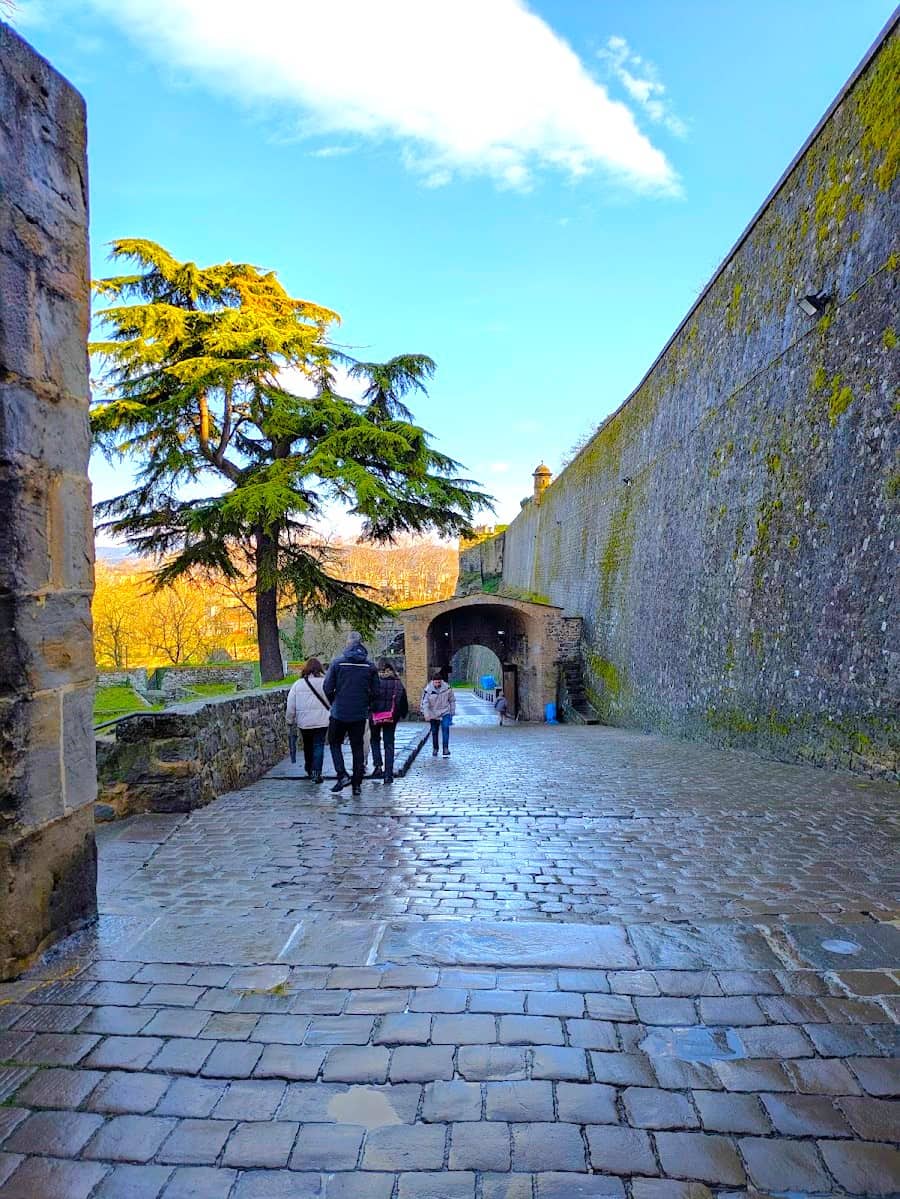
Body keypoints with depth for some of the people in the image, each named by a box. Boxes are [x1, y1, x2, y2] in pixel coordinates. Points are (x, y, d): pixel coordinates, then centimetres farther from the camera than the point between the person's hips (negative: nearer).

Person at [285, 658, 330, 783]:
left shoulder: (298, 684, 2)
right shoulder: (325, 682, -6)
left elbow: (290, 706, 3)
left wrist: (290, 722, 11)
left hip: (304, 722, 3)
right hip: (321, 721, -3)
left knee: (308, 745, 19)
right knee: (318, 746, 1)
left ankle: (309, 770, 33)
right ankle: (316, 773, -6)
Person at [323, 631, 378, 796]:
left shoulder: (337, 663, -8)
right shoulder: (370, 666, -1)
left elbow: (328, 689, -6)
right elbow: (375, 691, 2)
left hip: (339, 713, -2)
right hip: (360, 714, 2)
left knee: (334, 743, 15)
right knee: (357, 747, 10)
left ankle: (342, 775, -2)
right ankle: (357, 784, 11)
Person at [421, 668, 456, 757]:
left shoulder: (447, 688, -9)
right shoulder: (428, 690, -13)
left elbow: (452, 700, 4)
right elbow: (425, 702, -14)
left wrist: (452, 712, 7)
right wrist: (426, 714, -25)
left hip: (445, 713, -1)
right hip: (434, 714, 1)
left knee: (445, 729, -18)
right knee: (434, 732, 11)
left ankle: (446, 748, -17)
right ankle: (435, 749, 28)